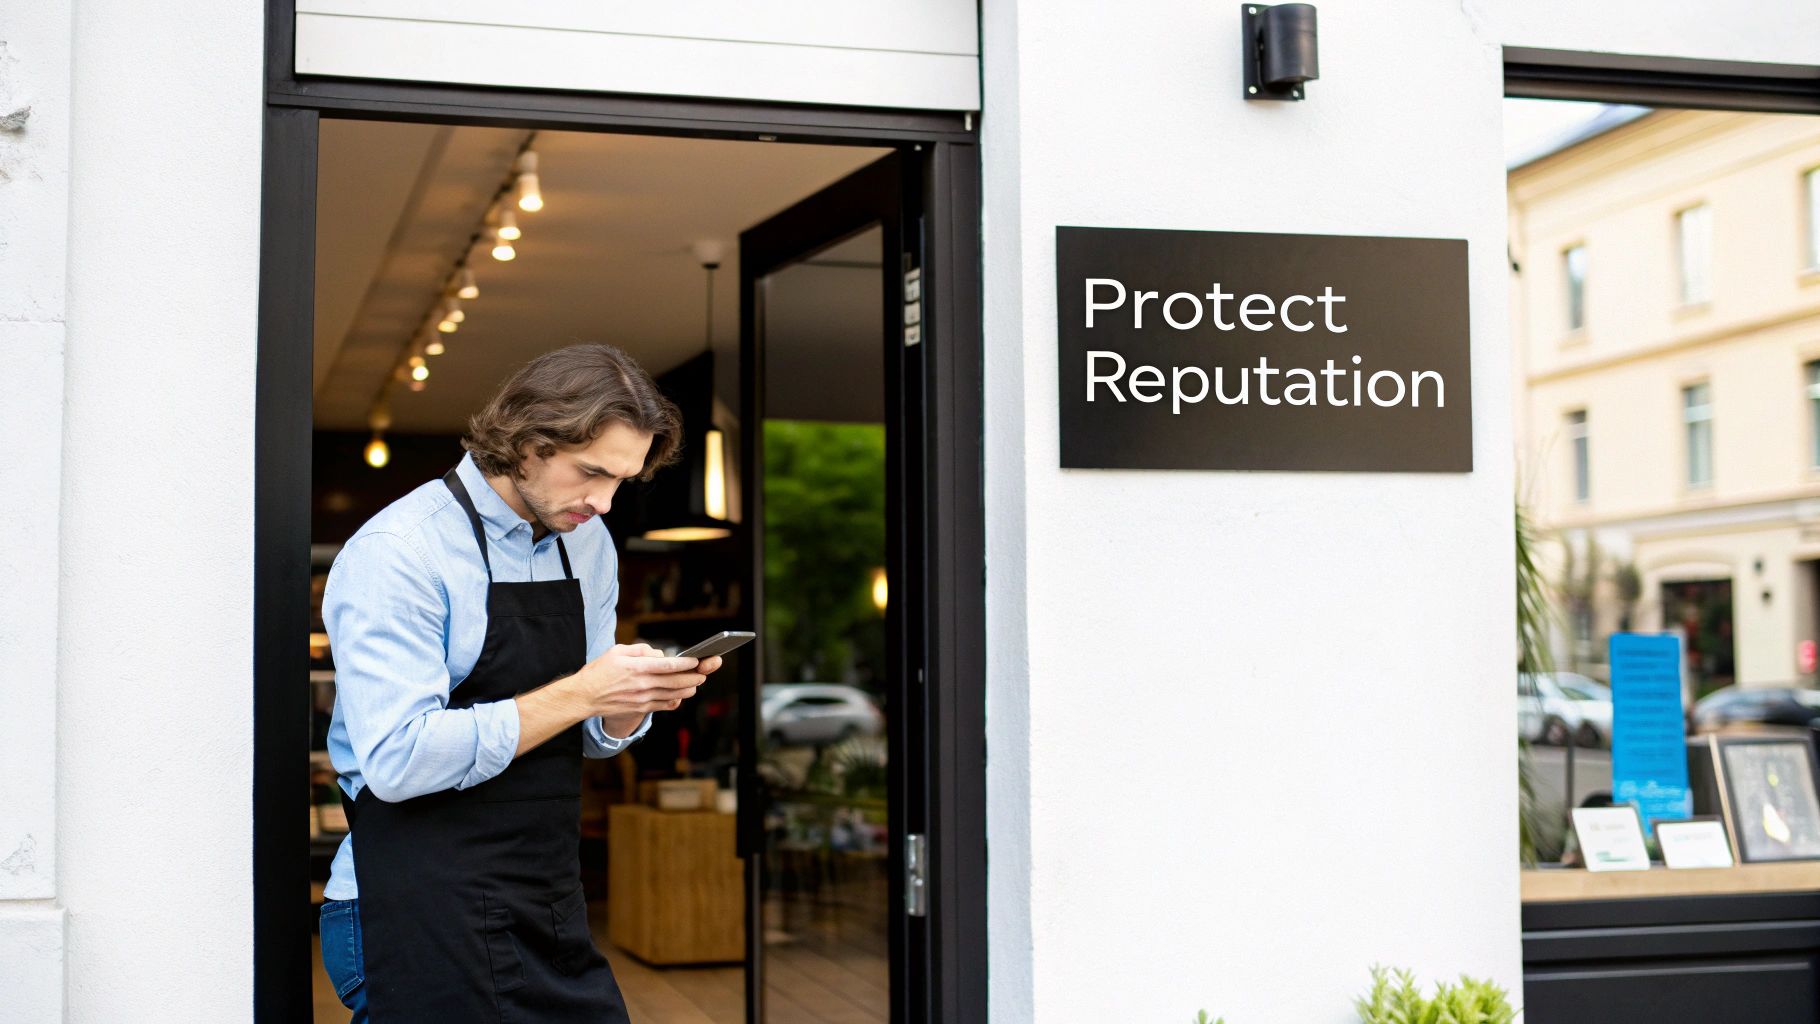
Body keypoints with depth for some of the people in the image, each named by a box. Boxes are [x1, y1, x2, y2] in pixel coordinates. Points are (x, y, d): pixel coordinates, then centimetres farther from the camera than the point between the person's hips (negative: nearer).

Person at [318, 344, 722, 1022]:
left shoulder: (587, 543, 9)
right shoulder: (394, 553, -14)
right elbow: (397, 761, -23)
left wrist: (637, 700, -8)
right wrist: (579, 693, -22)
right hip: (425, 928, -7)